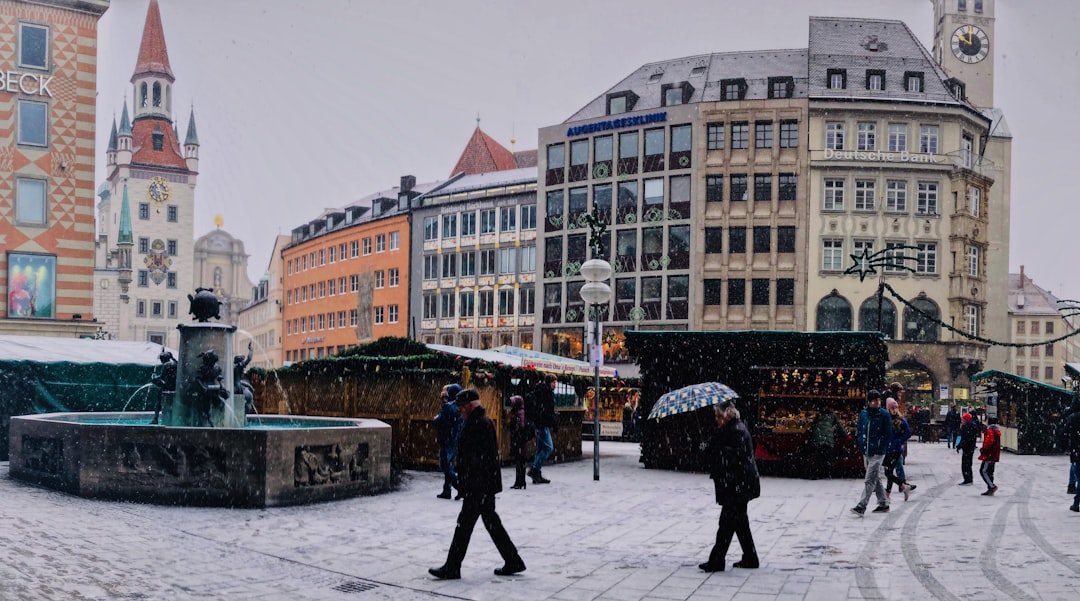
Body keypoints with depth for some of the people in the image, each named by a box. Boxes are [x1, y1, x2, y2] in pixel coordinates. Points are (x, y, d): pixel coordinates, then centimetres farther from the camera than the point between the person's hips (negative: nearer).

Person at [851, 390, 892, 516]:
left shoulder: (884, 414, -7)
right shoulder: (863, 413, 7)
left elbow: (888, 434, -7)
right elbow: (859, 430, 14)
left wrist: (880, 448, -12)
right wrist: (861, 445, 3)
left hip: (877, 453, -6)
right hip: (866, 453, 6)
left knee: (869, 480, -10)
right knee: (875, 479, 15)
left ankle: (861, 507, -13)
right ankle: (883, 504, 27)